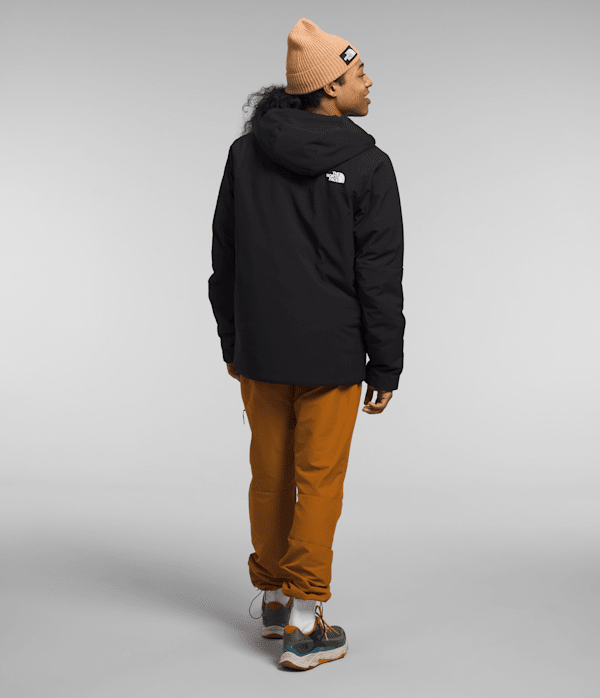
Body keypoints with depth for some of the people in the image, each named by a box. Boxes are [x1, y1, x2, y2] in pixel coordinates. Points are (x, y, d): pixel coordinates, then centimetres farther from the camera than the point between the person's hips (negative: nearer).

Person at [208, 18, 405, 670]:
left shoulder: (245, 152, 3)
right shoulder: (367, 165, -11)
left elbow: (224, 258, 8)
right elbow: (380, 276, -10)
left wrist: (232, 342, 17)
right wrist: (386, 367, -2)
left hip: (259, 350, 5)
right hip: (330, 355, -4)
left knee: (270, 476, 15)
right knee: (318, 482, 4)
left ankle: (274, 600, 30)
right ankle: (304, 626, 9)